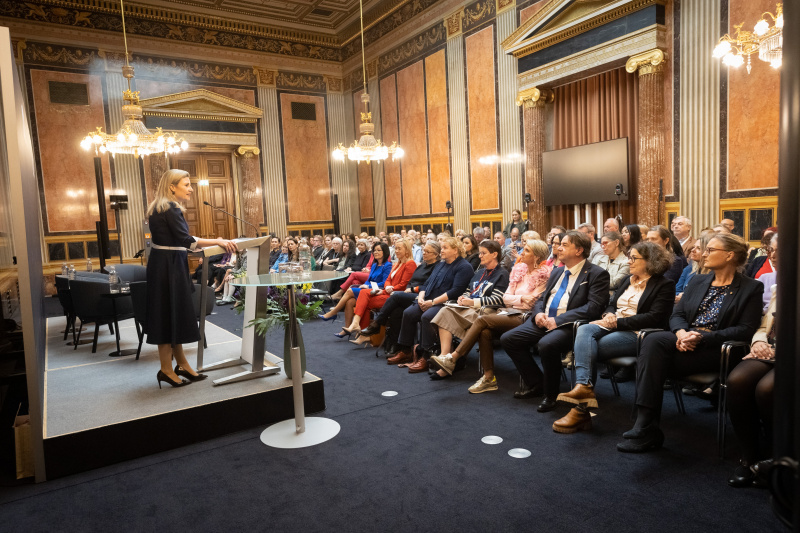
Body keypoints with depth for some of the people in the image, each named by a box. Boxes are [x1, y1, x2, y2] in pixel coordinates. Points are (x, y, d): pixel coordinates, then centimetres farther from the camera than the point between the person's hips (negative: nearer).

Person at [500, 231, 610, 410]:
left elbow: (593, 308, -15)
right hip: (543, 321, 8)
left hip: (568, 326, -8)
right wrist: (539, 313, -1)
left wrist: (557, 320, -19)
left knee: (546, 344, -36)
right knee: (508, 339, -5)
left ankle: (551, 394, -10)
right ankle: (536, 384, 10)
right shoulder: (557, 272, 20)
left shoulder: (597, 274, -4)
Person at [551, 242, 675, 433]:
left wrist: (618, 322, -15)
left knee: (587, 349, -27)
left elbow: (653, 317, -11)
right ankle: (583, 386, -40)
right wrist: (609, 315, 1)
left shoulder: (665, 285, 1)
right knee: (584, 330, -28)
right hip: (612, 327, 7)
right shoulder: (628, 280, 24)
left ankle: (581, 409, -27)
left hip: (635, 333, -6)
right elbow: (611, 304, 26)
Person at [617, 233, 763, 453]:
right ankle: (646, 426, -33)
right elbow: (677, 314, 15)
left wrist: (703, 337, -18)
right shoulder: (697, 281, 21)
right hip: (686, 341, 5)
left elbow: (746, 330, -7)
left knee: (654, 355, -30)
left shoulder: (751, 288, 4)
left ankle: (647, 426, -26)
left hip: (717, 349, -5)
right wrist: (681, 332, -9)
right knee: (653, 341, -31)